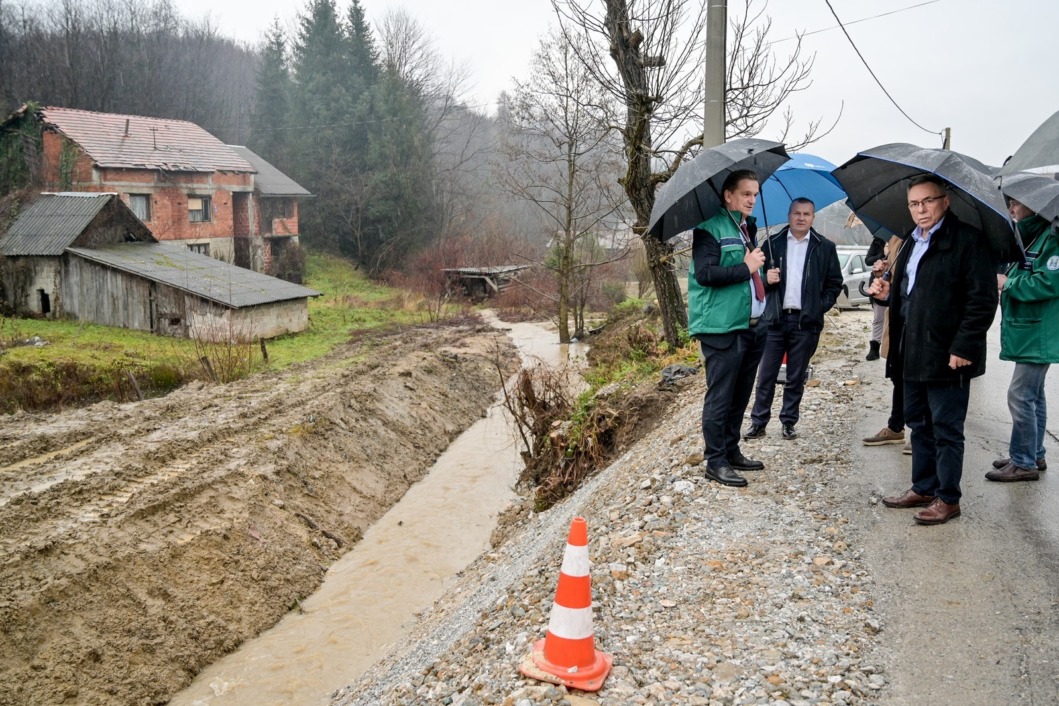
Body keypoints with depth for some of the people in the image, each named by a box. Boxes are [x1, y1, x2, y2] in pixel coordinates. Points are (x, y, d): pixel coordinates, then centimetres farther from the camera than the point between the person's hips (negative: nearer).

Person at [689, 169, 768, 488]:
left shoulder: (748, 228, 19)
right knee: (720, 396, -4)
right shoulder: (710, 228, -8)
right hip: (722, 328, -9)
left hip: (752, 326, 9)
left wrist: (761, 271, 11)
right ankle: (715, 461, 4)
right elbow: (705, 273, -20)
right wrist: (746, 268, -15)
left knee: (740, 395, 14)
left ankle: (732, 451, 26)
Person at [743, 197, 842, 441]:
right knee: (766, 375, 1)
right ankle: (758, 423, 7)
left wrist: (820, 307, -3)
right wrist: (766, 278, -11)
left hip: (806, 322, 0)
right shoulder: (773, 243, 7)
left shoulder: (825, 247, 6)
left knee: (796, 378, 7)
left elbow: (835, 283, 8)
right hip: (775, 319, 0)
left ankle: (789, 423, 16)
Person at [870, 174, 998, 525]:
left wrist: (963, 347, -21)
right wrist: (889, 291, 6)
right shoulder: (912, 243, 15)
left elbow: (983, 299, -16)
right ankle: (923, 488, 29)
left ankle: (948, 499, 14)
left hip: (947, 356, -8)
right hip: (914, 354, 8)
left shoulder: (967, 240, -11)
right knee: (919, 424, 16)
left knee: (946, 429, 2)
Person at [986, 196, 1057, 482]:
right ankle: (1034, 455, 27)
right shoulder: (1025, 239, 14)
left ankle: (1023, 463, 0)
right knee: (1033, 396, 17)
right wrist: (1001, 279, 6)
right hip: (1026, 333, 10)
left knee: (1020, 396, -8)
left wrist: (1008, 283, -15)